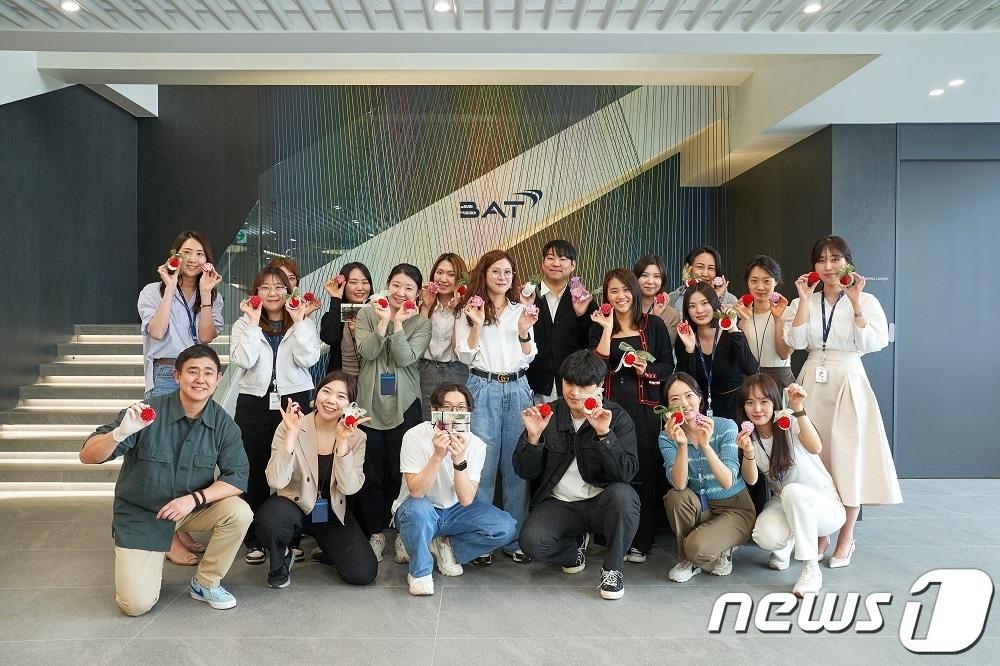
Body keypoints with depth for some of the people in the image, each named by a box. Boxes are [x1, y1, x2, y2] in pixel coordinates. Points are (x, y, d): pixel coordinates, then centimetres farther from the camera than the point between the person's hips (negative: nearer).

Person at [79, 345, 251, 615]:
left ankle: (205, 584, 0)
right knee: (137, 604, -12)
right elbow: (88, 456, -20)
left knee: (240, 513, -25)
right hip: (140, 513, -2)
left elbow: (237, 477, -13)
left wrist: (195, 498, -29)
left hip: (193, 508, 3)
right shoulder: (147, 413, -19)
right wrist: (121, 433, -41)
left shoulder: (223, 424, -11)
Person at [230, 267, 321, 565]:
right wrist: (254, 322, -10)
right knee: (254, 470, 3)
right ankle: (254, 540, 16)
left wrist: (299, 321, -10)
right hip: (254, 403, 1)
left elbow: (308, 359, -9)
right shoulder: (244, 324, 8)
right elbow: (243, 360, -10)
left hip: (294, 401, 0)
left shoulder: (304, 322, 8)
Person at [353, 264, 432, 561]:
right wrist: (383, 321, -18)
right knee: (371, 473, 6)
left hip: (404, 406, 0)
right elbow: (366, 352, -10)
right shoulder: (367, 314, 4)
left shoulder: (421, 323, 3)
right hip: (369, 403, 1)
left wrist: (397, 323, -18)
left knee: (402, 472, 3)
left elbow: (406, 358, -11)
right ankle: (375, 534, 18)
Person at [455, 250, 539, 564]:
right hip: (483, 389, -3)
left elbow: (528, 359, 10)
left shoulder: (521, 311, 13)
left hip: (517, 390, 3)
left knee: (517, 467, 3)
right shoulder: (469, 310, 5)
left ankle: (515, 539, 14)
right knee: (483, 467, -2)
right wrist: (477, 325, -14)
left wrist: (523, 332, -6)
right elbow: (466, 356, -1)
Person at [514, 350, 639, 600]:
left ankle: (612, 568, -7)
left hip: (601, 503, -1)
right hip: (558, 503, 2)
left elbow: (626, 473, -18)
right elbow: (525, 472, -3)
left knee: (623, 495, -34)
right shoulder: (548, 414, -1)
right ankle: (576, 544, 11)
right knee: (531, 541, -27)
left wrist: (604, 434, -30)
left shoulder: (617, 417, -5)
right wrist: (533, 437, -21)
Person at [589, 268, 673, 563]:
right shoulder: (599, 326, 10)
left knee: (645, 472, 1)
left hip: (644, 405, -1)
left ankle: (641, 542, 11)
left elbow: (669, 365, 7)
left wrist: (648, 370, -12)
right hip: (610, 404, 1)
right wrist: (607, 329, -7)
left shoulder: (653, 324, 7)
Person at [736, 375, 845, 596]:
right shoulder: (748, 435, -3)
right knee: (765, 536, -31)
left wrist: (798, 410, -50)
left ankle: (811, 570, -24)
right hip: (784, 504, 3)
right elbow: (751, 480, -15)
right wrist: (748, 452, -34)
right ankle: (784, 544, 9)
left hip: (825, 506, -3)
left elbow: (815, 448, -38)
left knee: (792, 491, -38)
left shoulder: (790, 423, -16)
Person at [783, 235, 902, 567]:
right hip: (813, 384, 2)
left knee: (847, 459, 0)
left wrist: (855, 302, -16)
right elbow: (795, 342, -8)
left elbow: (871, 344, -11)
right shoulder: (802, 302, 7)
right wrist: (804, 300, -10)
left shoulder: (866, 300, 2)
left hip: (848, 383, -2)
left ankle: (846, 539, 13)